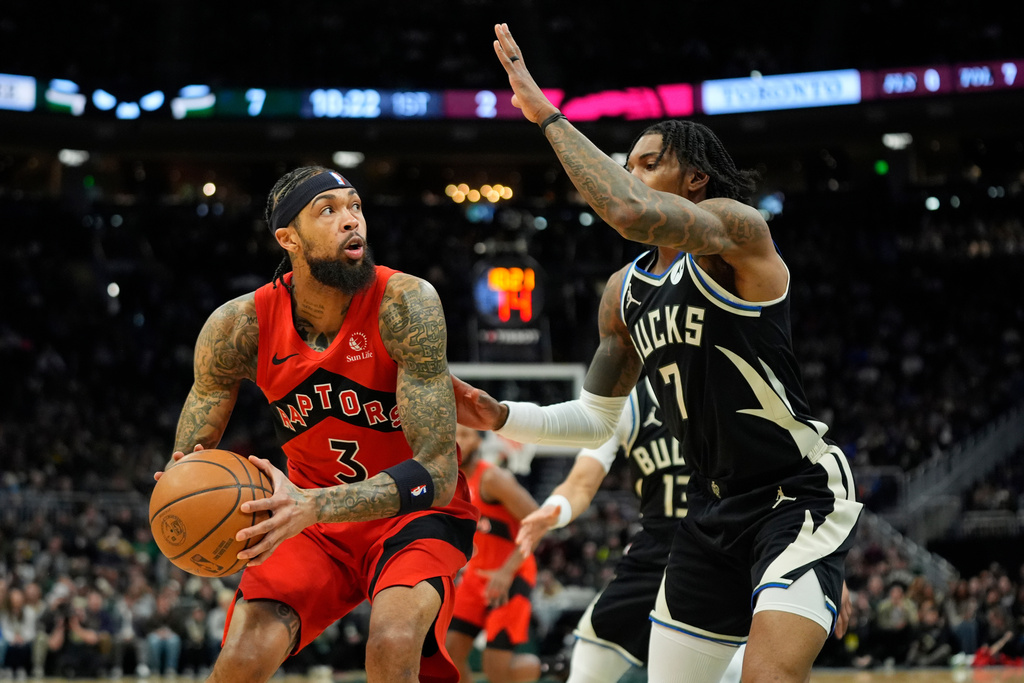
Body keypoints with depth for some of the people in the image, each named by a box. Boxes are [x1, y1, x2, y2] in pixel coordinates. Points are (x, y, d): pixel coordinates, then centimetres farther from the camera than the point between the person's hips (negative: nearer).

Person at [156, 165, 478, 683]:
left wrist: (313, 506, -41)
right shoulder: (238, 326, -13)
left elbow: (436, 472, -27)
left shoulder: (405, 304, -24)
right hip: (314, 522, 3)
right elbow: (187, 457, 0)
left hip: (414, 513, -3)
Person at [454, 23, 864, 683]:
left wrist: (547, 112, -25)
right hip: (715, 508, 8)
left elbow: (632, 213, -32)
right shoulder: (624, 293, 12)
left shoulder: (737, 231, -12)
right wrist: (503, 418, 3)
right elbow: (597, 418, 20)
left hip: (800, 495, -8)